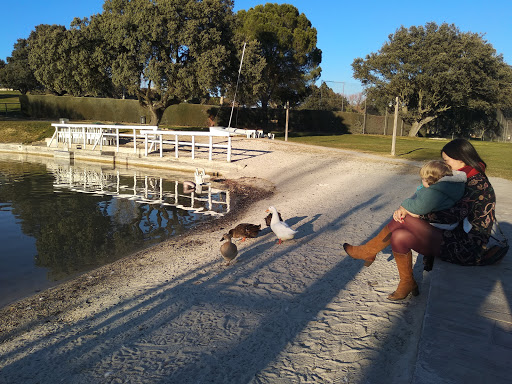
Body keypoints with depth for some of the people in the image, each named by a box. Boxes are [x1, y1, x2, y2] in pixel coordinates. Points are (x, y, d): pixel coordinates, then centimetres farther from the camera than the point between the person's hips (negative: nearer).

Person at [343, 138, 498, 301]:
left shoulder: (477, 183, -17)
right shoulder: (469, 180, 13)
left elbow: (454, 215, -27)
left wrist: (417, 213, -18)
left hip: (463, 251, -9)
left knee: (402, 220, -17)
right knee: (399, 236, -6)